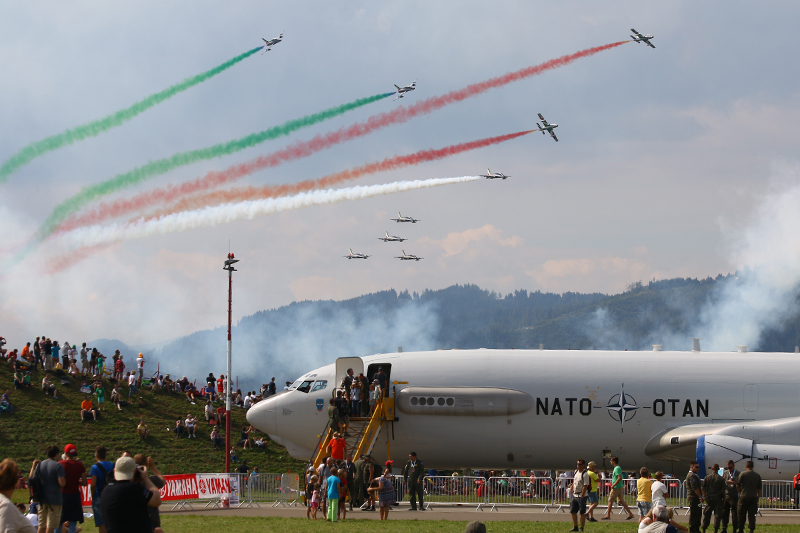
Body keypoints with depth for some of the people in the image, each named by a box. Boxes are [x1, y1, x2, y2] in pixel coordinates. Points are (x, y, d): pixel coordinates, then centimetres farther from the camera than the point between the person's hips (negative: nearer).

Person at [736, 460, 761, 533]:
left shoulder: (743, 474, -3)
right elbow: (759, 489, 11)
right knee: (752, 515, 4)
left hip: (744, 497, -2)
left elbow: (738, 486, 2)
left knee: (742, 514, 7)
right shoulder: (757, 475, 7)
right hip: (754, 497, 2)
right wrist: (757, 498, 18)